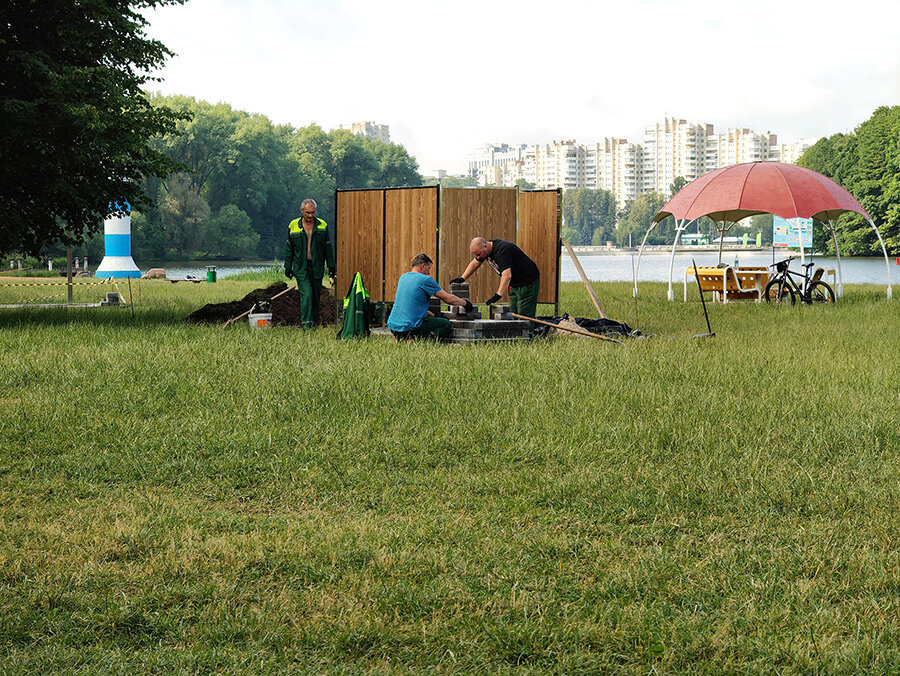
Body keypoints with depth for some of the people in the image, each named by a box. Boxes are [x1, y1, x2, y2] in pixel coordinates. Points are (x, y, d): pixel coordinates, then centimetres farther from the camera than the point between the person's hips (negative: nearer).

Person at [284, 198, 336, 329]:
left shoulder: (322, 225, 4)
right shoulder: (293, 226, 1)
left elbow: (328, 247, 9)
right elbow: (289, 248, 8)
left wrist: (331, 266, 5)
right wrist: (288, 266, 6)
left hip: (317, 267, 2)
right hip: (301, 268, -2)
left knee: (316, 296, 8)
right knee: (306, 294, -14)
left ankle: (314, 321, 22)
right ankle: (306, 324, -14)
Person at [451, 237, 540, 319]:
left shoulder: (502, 250, -30)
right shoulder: (486, 249, -1)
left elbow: (507, 275, -39)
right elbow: (475, 263, 17)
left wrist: (498, 294, -44)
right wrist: (462, 278, 11)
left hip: (528, 281, -10)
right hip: (514, 284, 10)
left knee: (524, 316, -13)